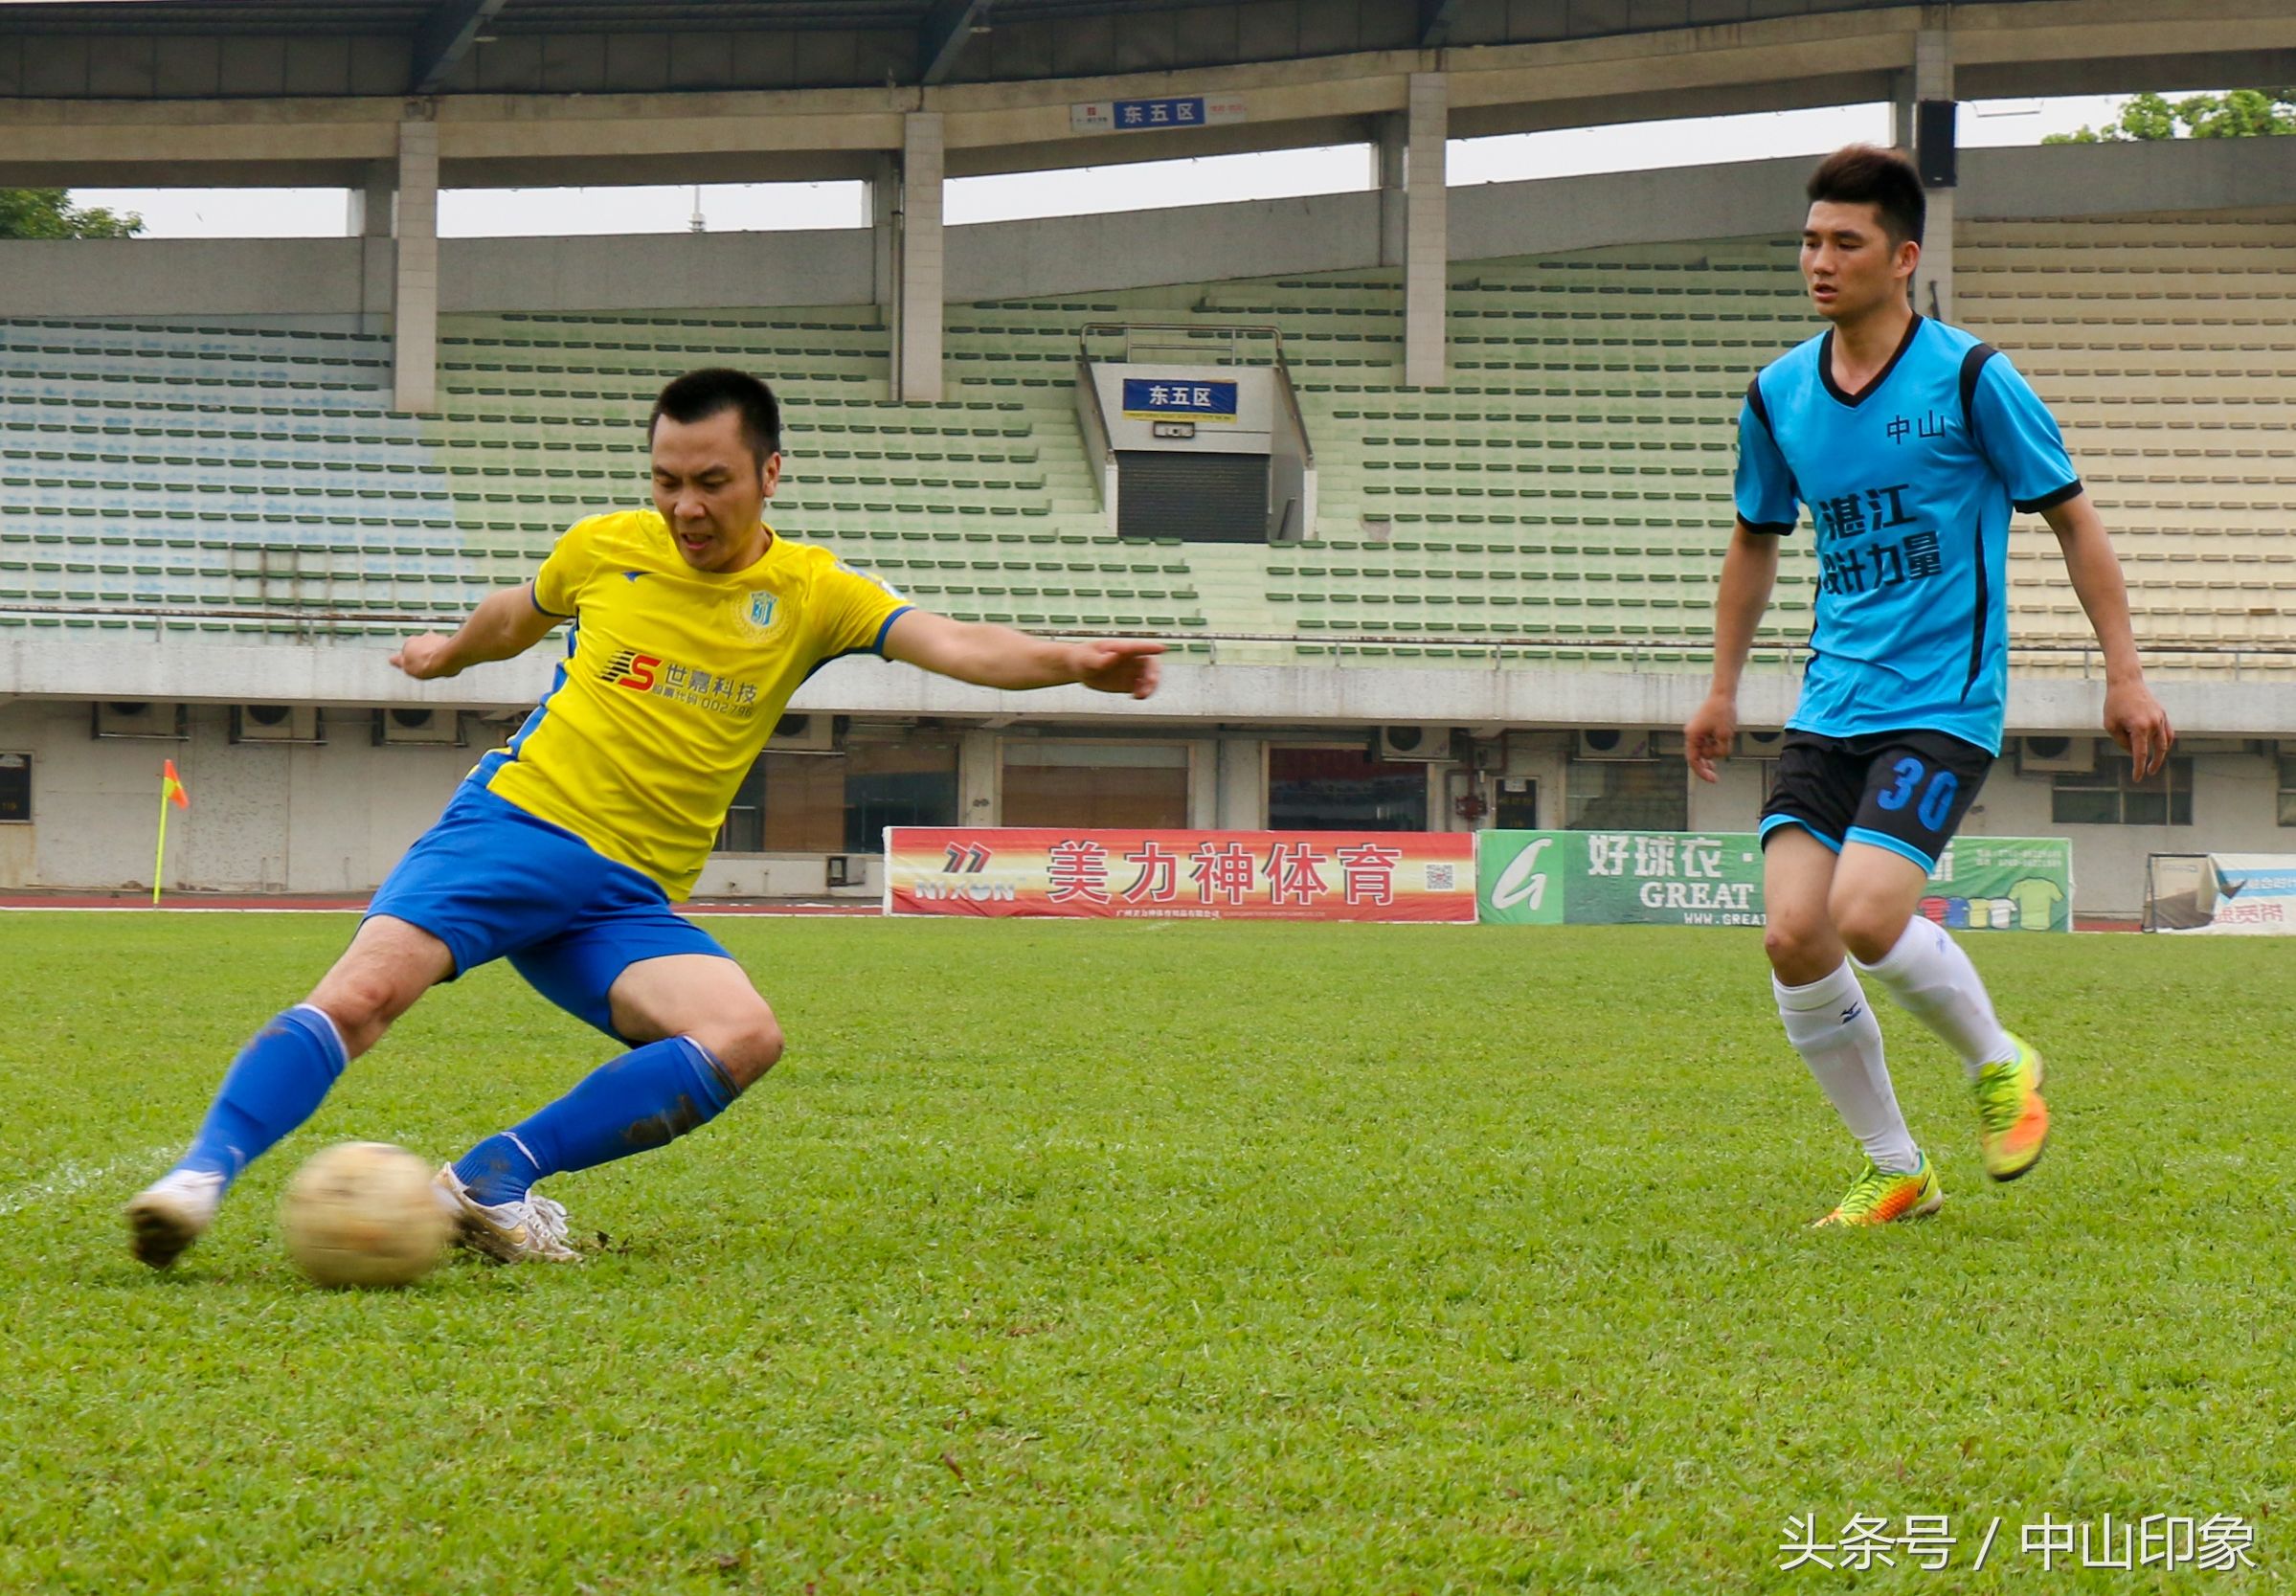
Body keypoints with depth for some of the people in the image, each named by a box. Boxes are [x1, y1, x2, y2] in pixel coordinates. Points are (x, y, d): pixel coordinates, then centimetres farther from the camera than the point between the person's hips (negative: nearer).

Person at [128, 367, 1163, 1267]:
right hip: (514, 823, -1)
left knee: (745, 1036, -27)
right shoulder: (607, 549, 6)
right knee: (363, 992, -28)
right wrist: (451, 652, 49)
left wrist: (1070, 661, -29)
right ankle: (203, 1173, -27)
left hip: (630, 898, 1)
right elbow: (517, 617, 29)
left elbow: (950, 643, -11)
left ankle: (491, 1180, -25)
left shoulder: (810, 594, 5)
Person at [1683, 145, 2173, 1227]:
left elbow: (2071, 519, 0)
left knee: (1866, 916, -23)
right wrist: (1723, 690, 22)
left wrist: (2124, 674, -2)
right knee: (1793, 934, -10)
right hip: (1831, 704, 5)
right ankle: (1895, 1170, 8)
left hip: (1945, 704, -5)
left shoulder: (1970, 379, -8)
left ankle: (1998, 1064, 7)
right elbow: (1755, 540, 22)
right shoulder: (1779, 395, 6)